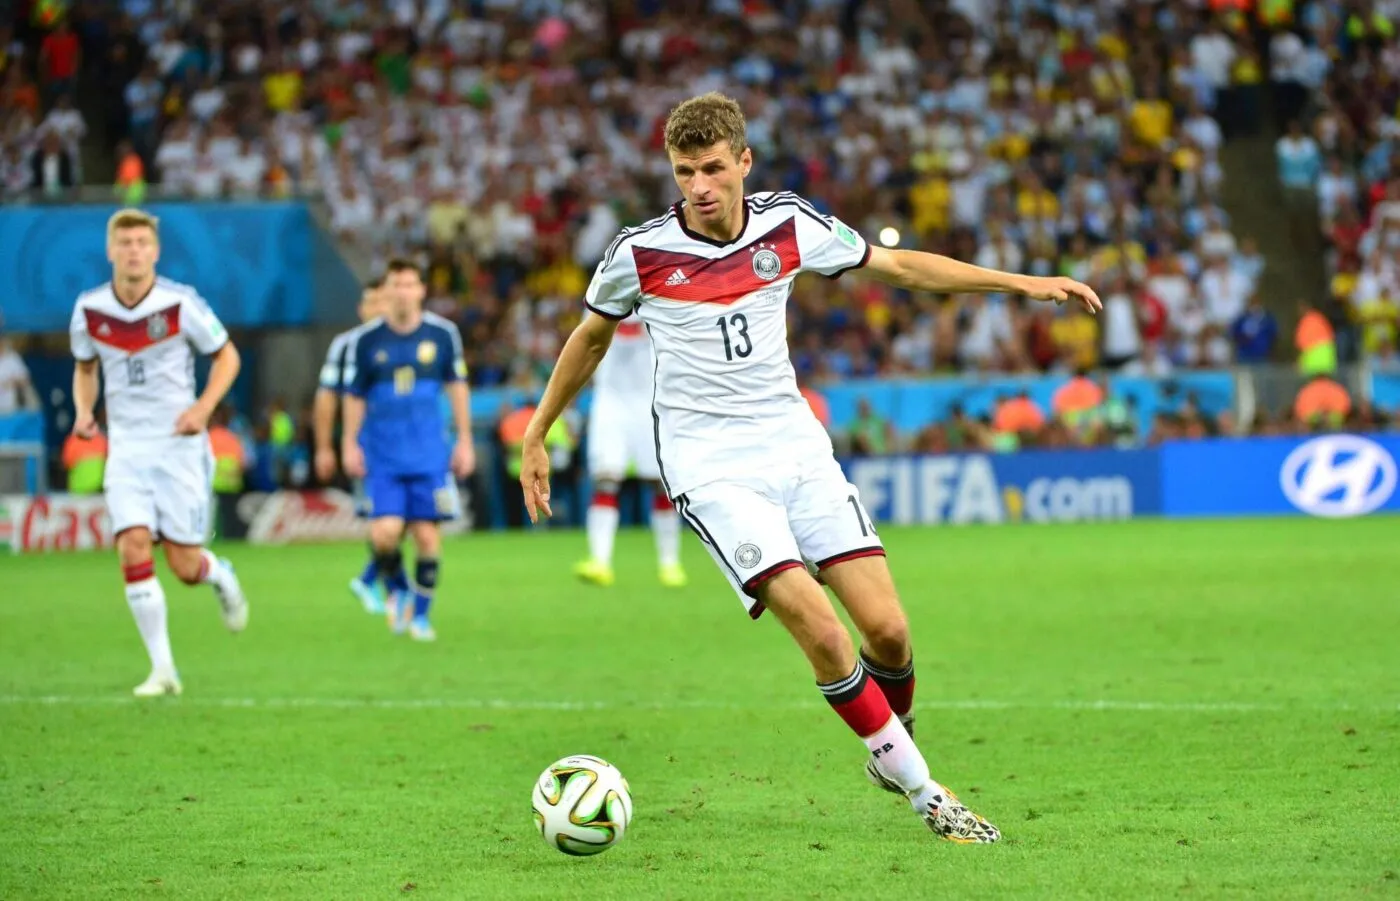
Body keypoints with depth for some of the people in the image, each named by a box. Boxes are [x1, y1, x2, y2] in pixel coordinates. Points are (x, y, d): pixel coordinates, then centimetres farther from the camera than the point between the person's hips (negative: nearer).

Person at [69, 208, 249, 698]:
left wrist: (203, 408, -13)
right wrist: (83, 410, -3)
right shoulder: (89, 310, -2)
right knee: (133, 549, -15)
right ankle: (162, 669, -7)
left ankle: (219, 576, 37)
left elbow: (227, 356, 1)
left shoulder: (180, 303, -11)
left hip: (179, 443, -2)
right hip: (126, 446, 2)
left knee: (183, 566, -2)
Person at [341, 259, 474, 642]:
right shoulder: (366, 340, -1)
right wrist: (349, 445, 5)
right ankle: (398, 592, 15)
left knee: (426, 534, -3)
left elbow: (457, 385, 11)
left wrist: (464, 440, 9)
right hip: (382, 456, -1)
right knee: (385, 532, -14)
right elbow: (354, 396, 9)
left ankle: (421, 614, 13)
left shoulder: (442, 333, 1)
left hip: (430, 453, 1)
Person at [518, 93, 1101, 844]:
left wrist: (1023, 283, 6)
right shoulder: (639, 252, -8)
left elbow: (900, 265, 9)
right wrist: (536, 436, 16)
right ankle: (922, 792, -6)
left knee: (885, 627, -7)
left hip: (794, 444, 3)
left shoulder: (788, 226, -2)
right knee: (819, 629, -19)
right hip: (710, 465, -3)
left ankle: (891, 749, 24)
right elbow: (591, 337, 11)